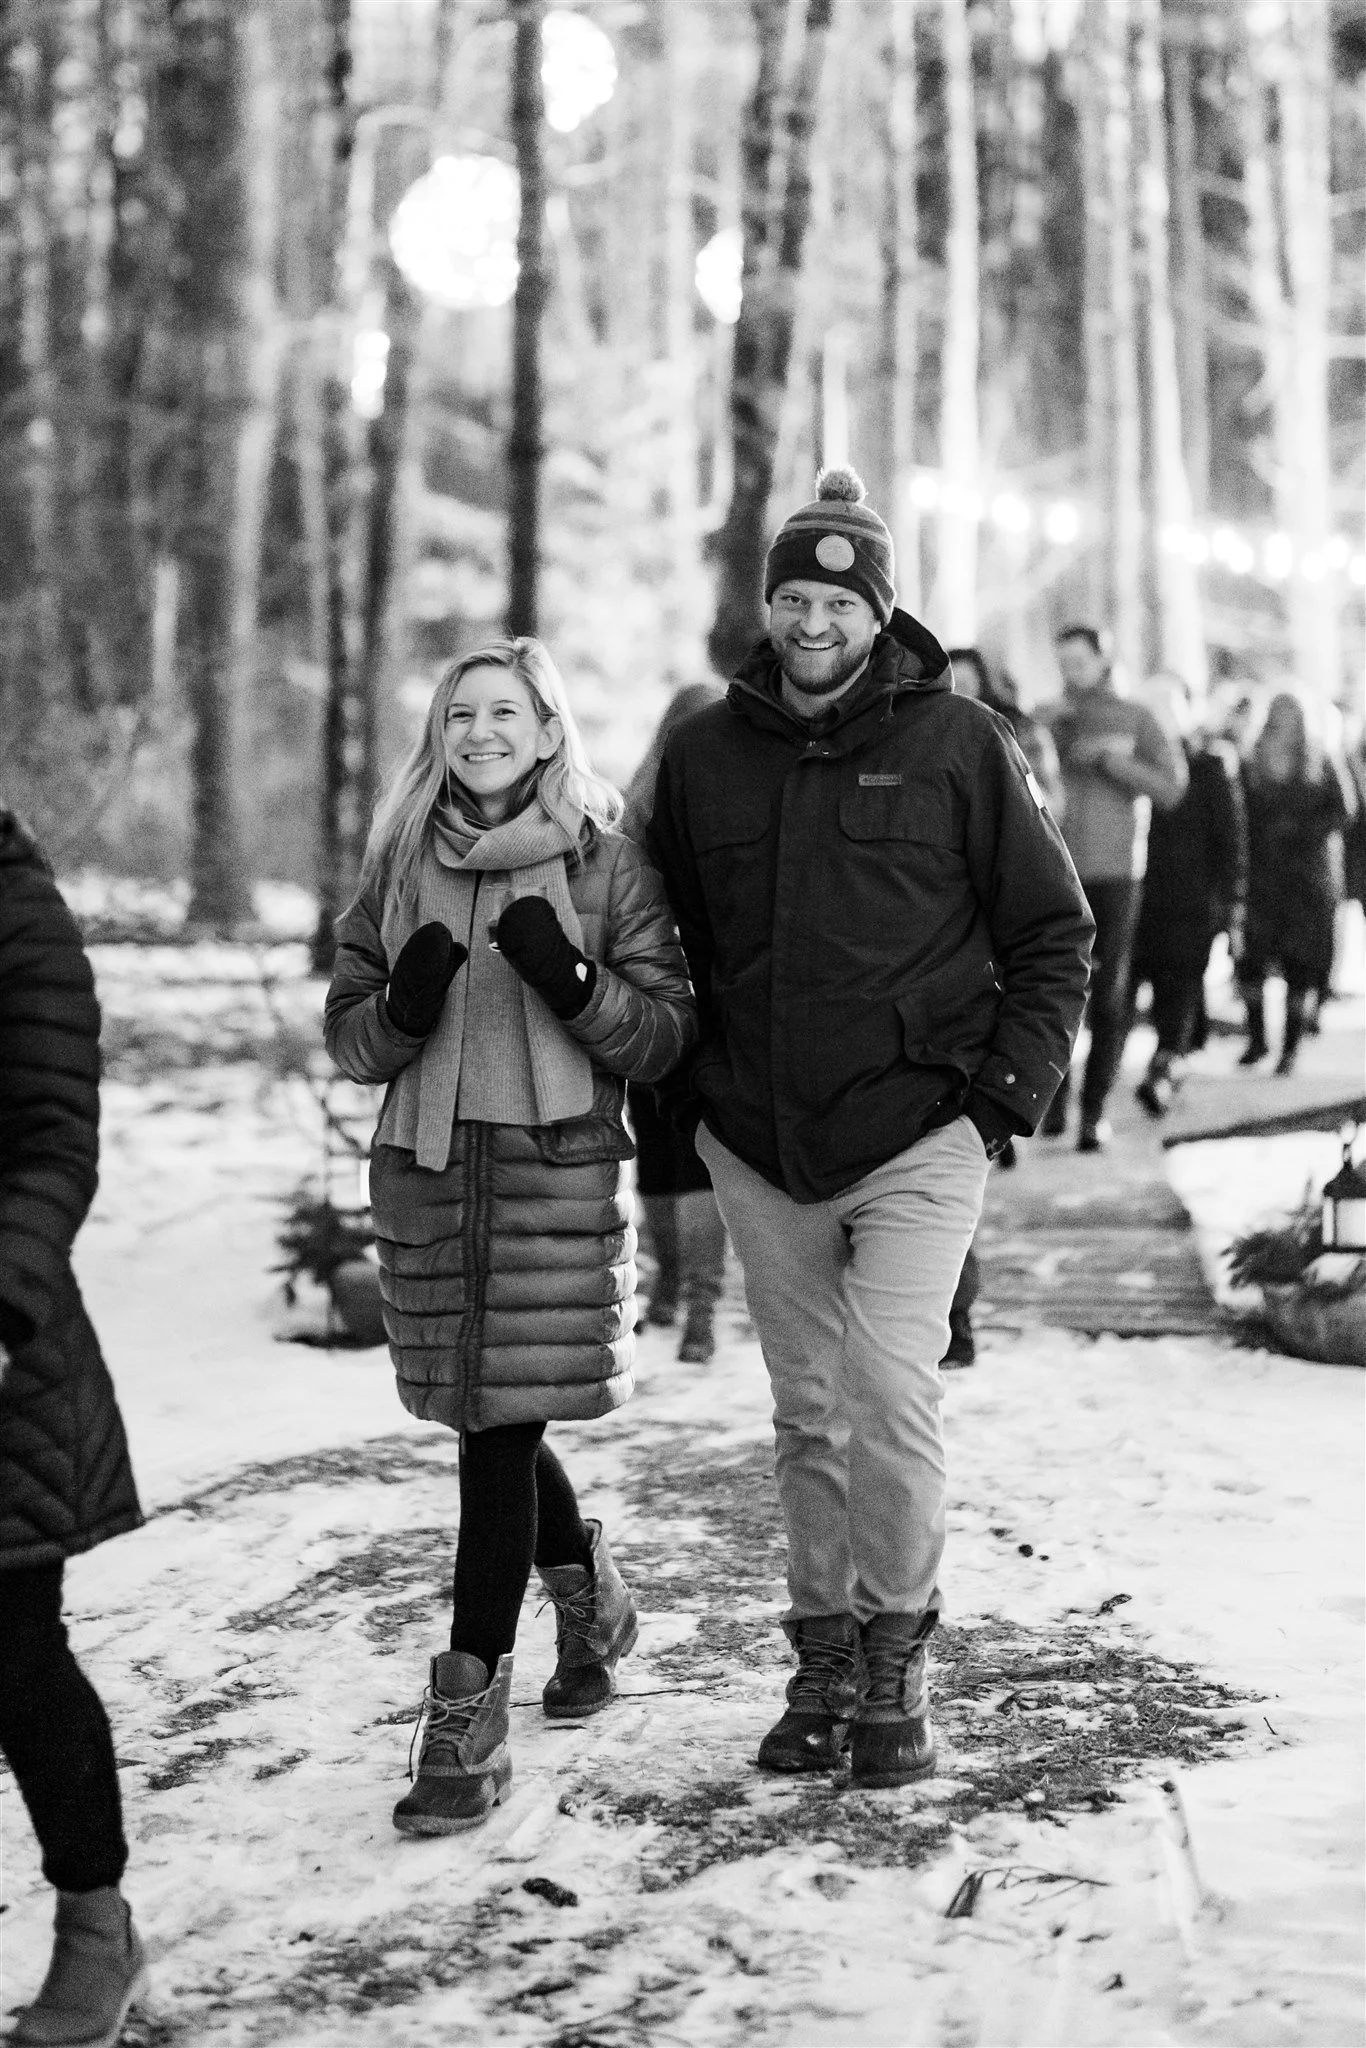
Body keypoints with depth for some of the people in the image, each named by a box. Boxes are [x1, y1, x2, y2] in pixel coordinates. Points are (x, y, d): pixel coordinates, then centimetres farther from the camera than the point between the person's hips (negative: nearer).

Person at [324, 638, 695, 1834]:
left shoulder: (606, 868, 0)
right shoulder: (401, 867, 10)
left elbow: (666, 1036, -2)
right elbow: (347, 1035, 12)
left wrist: (574, 982, -18)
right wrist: (402, 1007, -10)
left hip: (558, 1169, -4)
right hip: (425, 1166, 4)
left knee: (502, 1428, -8)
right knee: (492, 1423, 14)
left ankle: (469, 1717, -3)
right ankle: (590, 1597, 43)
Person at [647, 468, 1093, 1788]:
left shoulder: (956, 745, -3)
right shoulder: (705, 755, 7)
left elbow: (1051, 930, 3)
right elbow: (662, 943, 17)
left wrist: (1009, 1089, -6)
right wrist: (672, 1100, 8)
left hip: (915, 1140, -4)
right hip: (757, 1150, 4)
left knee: (890, 1395, -14)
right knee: (806, 1416, 11)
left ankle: (896, 1663, 2)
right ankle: (824, 1664, 22)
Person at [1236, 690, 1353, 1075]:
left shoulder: (1318, 765, 4)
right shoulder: (1251, 765, 4)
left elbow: (1341, 811, 2)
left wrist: (1301, 828, -11)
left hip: (1307, 876, 0)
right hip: (1260, 872, 1)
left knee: (1301, 964, -1)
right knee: (1250, 958, -6)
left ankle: (1291, 1046, 8)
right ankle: (1257, 1038, 10)